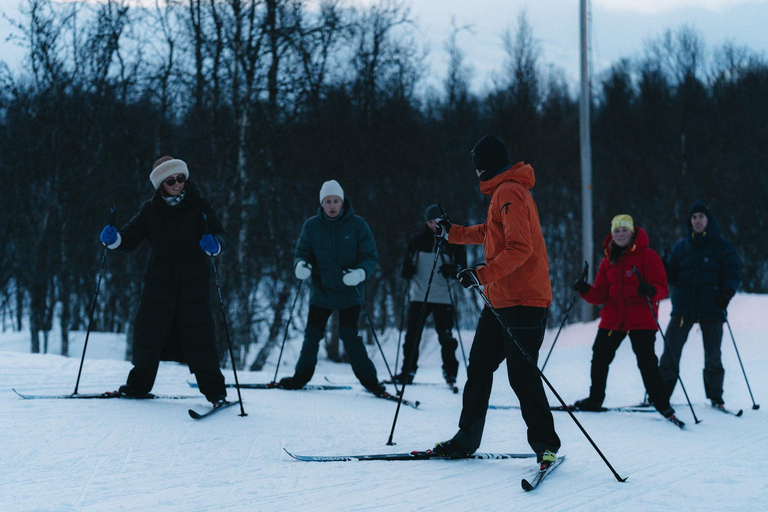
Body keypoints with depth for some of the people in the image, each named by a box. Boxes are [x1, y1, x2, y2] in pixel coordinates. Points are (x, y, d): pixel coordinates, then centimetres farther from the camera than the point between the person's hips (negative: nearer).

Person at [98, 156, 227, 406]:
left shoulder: (199, 206, 2)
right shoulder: (150, 210, 8)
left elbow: (219, 233, -4)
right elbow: (130, 237, 10)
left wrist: (214, 244, -27)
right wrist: (114, 239, -11)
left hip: (193, 282, -2)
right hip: (159, 280, 3)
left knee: (199, 334, -8)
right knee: (148, 331, 4)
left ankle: (215, 391, 1)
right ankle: (139, 384, 23)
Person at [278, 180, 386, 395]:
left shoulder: (357, 225, -4)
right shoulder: (311, 226, 0)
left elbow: (371, 257, -5)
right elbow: (302, 253, 4)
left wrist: (361, 272, -26)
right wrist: (300, 265, -20)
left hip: (350, 294, -2)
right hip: (321, 291, 2)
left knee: (350, 337, -9)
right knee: (312, 336, 4)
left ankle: (369, 380, 3)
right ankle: (301, 377, 22)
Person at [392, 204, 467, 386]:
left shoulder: (453, 242, 2)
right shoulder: (417, 242, 8)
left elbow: (462, 267, 4)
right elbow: (407, 266, 16)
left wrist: (451, 271, -18)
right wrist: (407, 270, -8)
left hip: (443, 298, -2)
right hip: (419, 296, 2)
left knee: (446, 337, -4)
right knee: (412, 336, 2)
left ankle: (450, 373, 7)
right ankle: (408, 372, 10)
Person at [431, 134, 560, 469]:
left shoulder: (509, 192, -13)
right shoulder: (505, 191, 19)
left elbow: (520, 248, -24)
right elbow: (492, 233, 36)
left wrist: (482, 275, -26)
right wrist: (453, 233, 47)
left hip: (523, 302, -10)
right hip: (501, 301, 10)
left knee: (522, 375, -9)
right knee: (479, 365, 10)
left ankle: (545, 445, -1)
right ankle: (467, 438, 17)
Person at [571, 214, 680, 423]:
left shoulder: (648, 256, -2)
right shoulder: (608, 260, 13)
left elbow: (662, 287, -9)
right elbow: (601, 294, 11)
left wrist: (651, 290, -31)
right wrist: (585, 290, -8)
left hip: (641, 320, -5)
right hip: (612, 318, 5)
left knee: (647, 361, -10)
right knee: (599, 357, 6)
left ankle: (661, 403, 2)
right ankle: (595, 399, 23)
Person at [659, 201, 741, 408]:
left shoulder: (722, 246, 4)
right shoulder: (681, 247, 12)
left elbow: (733, 273, -1)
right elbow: (672, 276, 13)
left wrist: (727, 293, -18)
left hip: (711, 308, -2)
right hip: (683, 308, 2)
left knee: (712, 355, 1)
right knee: (670, 351, -4)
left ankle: (715, 396, 14)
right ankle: (661, 394, 2)